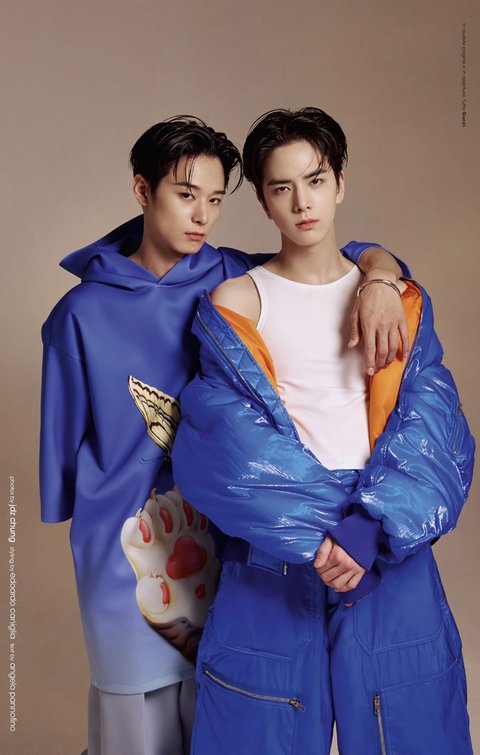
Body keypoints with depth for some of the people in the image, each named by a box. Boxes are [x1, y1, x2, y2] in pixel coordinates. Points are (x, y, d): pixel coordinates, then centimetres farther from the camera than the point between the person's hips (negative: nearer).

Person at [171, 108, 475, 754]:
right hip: (273, 552, -1)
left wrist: (372, 527, -19)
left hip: (391, 548, 2)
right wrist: (314, 536, -18)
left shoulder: (399, 299, 7)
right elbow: (227, 436, -9)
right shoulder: (235, 303, 2)